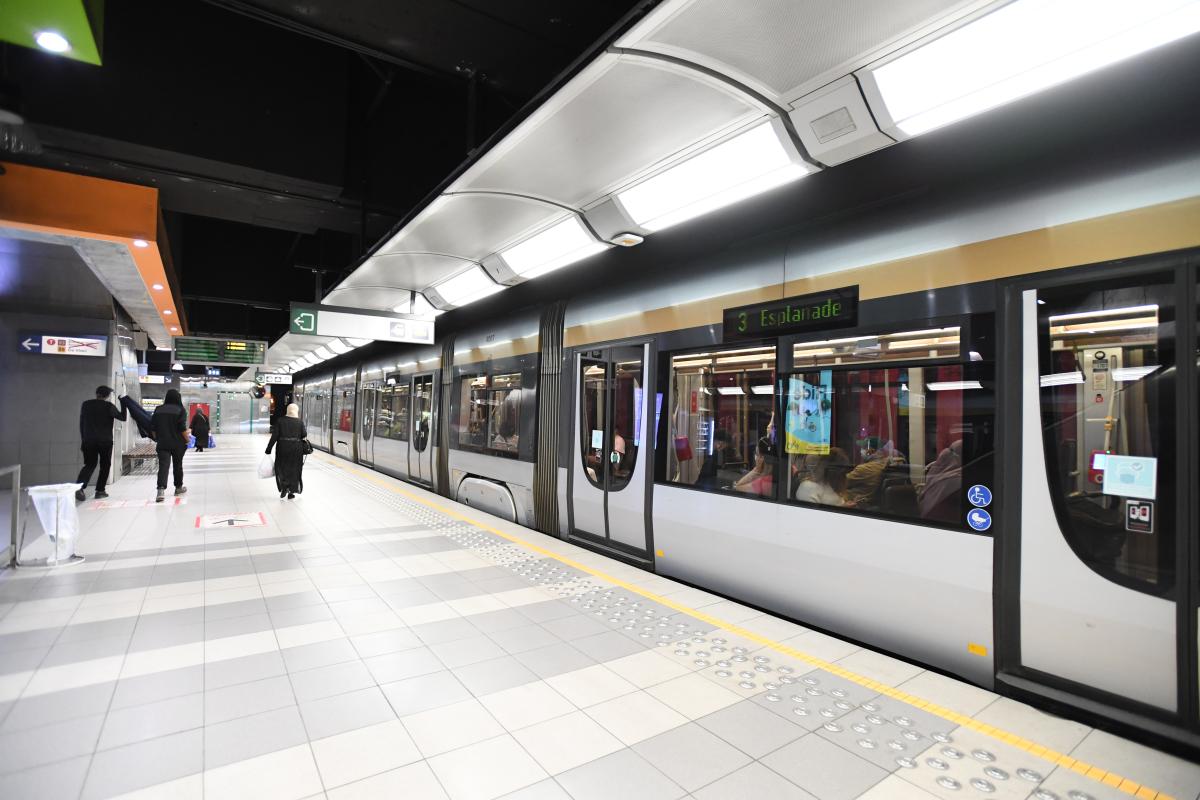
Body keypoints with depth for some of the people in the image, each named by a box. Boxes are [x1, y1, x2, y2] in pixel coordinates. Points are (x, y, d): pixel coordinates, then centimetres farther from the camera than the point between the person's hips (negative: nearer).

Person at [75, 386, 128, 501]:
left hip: (88, 440, 4)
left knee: (89, 464, 11)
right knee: (105, 466, 9)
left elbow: (81, 423, 11)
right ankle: (100, 491, 5)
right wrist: (123, 404, 6)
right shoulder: (109, 406, -8)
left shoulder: (86, 405, 6)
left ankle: (79, 487, -10)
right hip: (105, 441, -3)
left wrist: (83, 438, 19)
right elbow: (123, 417, -1)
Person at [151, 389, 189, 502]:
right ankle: (178, 488, 28)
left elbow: (153, 428, 8)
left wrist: (157, 439, 19)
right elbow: (183, 428, -12)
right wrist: (187, 440, 0)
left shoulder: (158, 410, 5)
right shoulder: (181, 410, -6)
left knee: (163, 466, -4)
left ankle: (161, 489, -23)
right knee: (178, 465, 14)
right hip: (178, 444, -2)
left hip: (162, 444, 2)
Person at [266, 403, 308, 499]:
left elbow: (274, 436, -7)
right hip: (296, 449, 0)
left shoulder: (280, 421, -4)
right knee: (294, 469, 9)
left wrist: (268, 449, -3)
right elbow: (304, 435, -9)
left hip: (283, 448, 0)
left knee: (281, 468, 17)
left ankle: (284, 487, -2)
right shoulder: (300, 422, -4)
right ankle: (291, 493, 12)